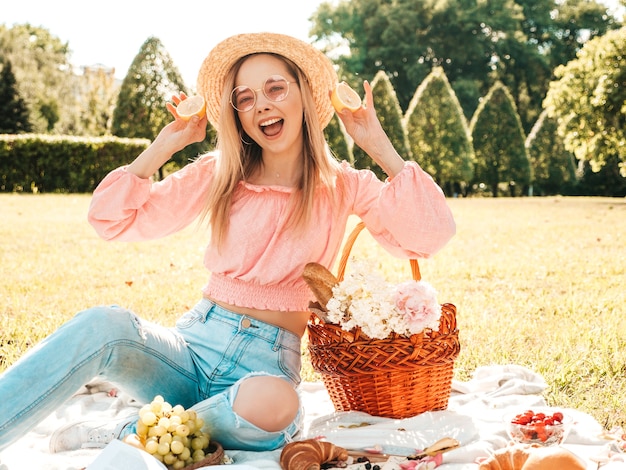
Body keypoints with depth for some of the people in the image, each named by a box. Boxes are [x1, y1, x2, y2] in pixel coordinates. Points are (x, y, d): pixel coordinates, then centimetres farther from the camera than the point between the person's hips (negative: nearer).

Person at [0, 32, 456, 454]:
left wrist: (379, 146, -9)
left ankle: (128, 434, -19)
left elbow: (431, 233, -10)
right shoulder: (218, 174, 8)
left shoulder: (342, 186, 4)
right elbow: (112, 218, 5)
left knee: (272, 404, -39)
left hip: (268, 361, -1)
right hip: (192, 343, 2)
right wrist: (166, 143, 0)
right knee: (104, 325, -31)